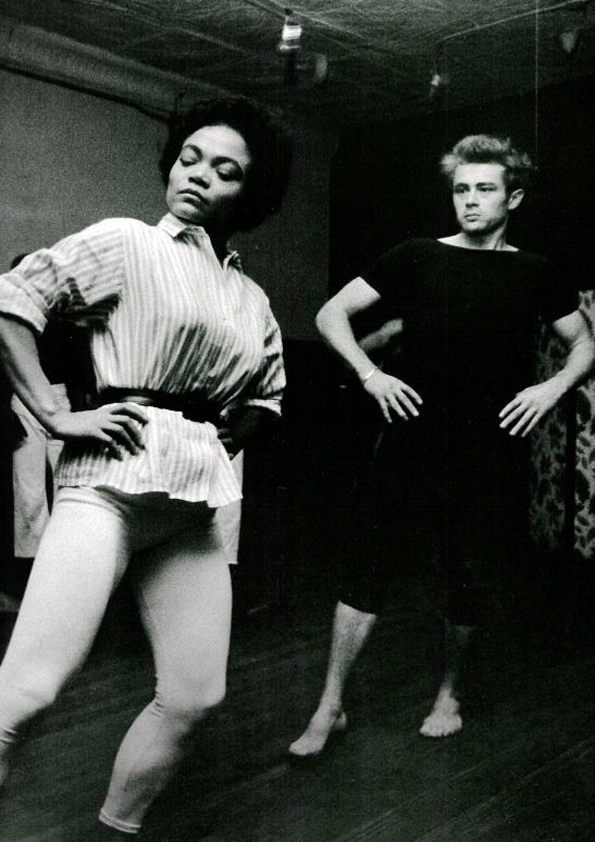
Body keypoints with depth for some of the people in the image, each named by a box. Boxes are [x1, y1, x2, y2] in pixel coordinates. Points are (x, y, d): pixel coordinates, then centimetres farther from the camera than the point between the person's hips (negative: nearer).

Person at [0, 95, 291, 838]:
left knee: (194, 696, 8)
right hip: (114, 476, -6)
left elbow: (266, 395, 29)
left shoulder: (251, 299, 17)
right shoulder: (126, 241, 2)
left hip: (193, 500, 7)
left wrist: (215, 446, 13)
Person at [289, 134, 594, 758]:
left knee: (472, 586, 10)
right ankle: (330, 707, 13)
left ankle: (449, 694, 35)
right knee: (368, 569, -2)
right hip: (413, 443, -1)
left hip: (492, 454, 2)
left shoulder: (534, 274, 8)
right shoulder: (417, 258, 3)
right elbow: (331, 314, 4)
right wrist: (368, 372, -10)